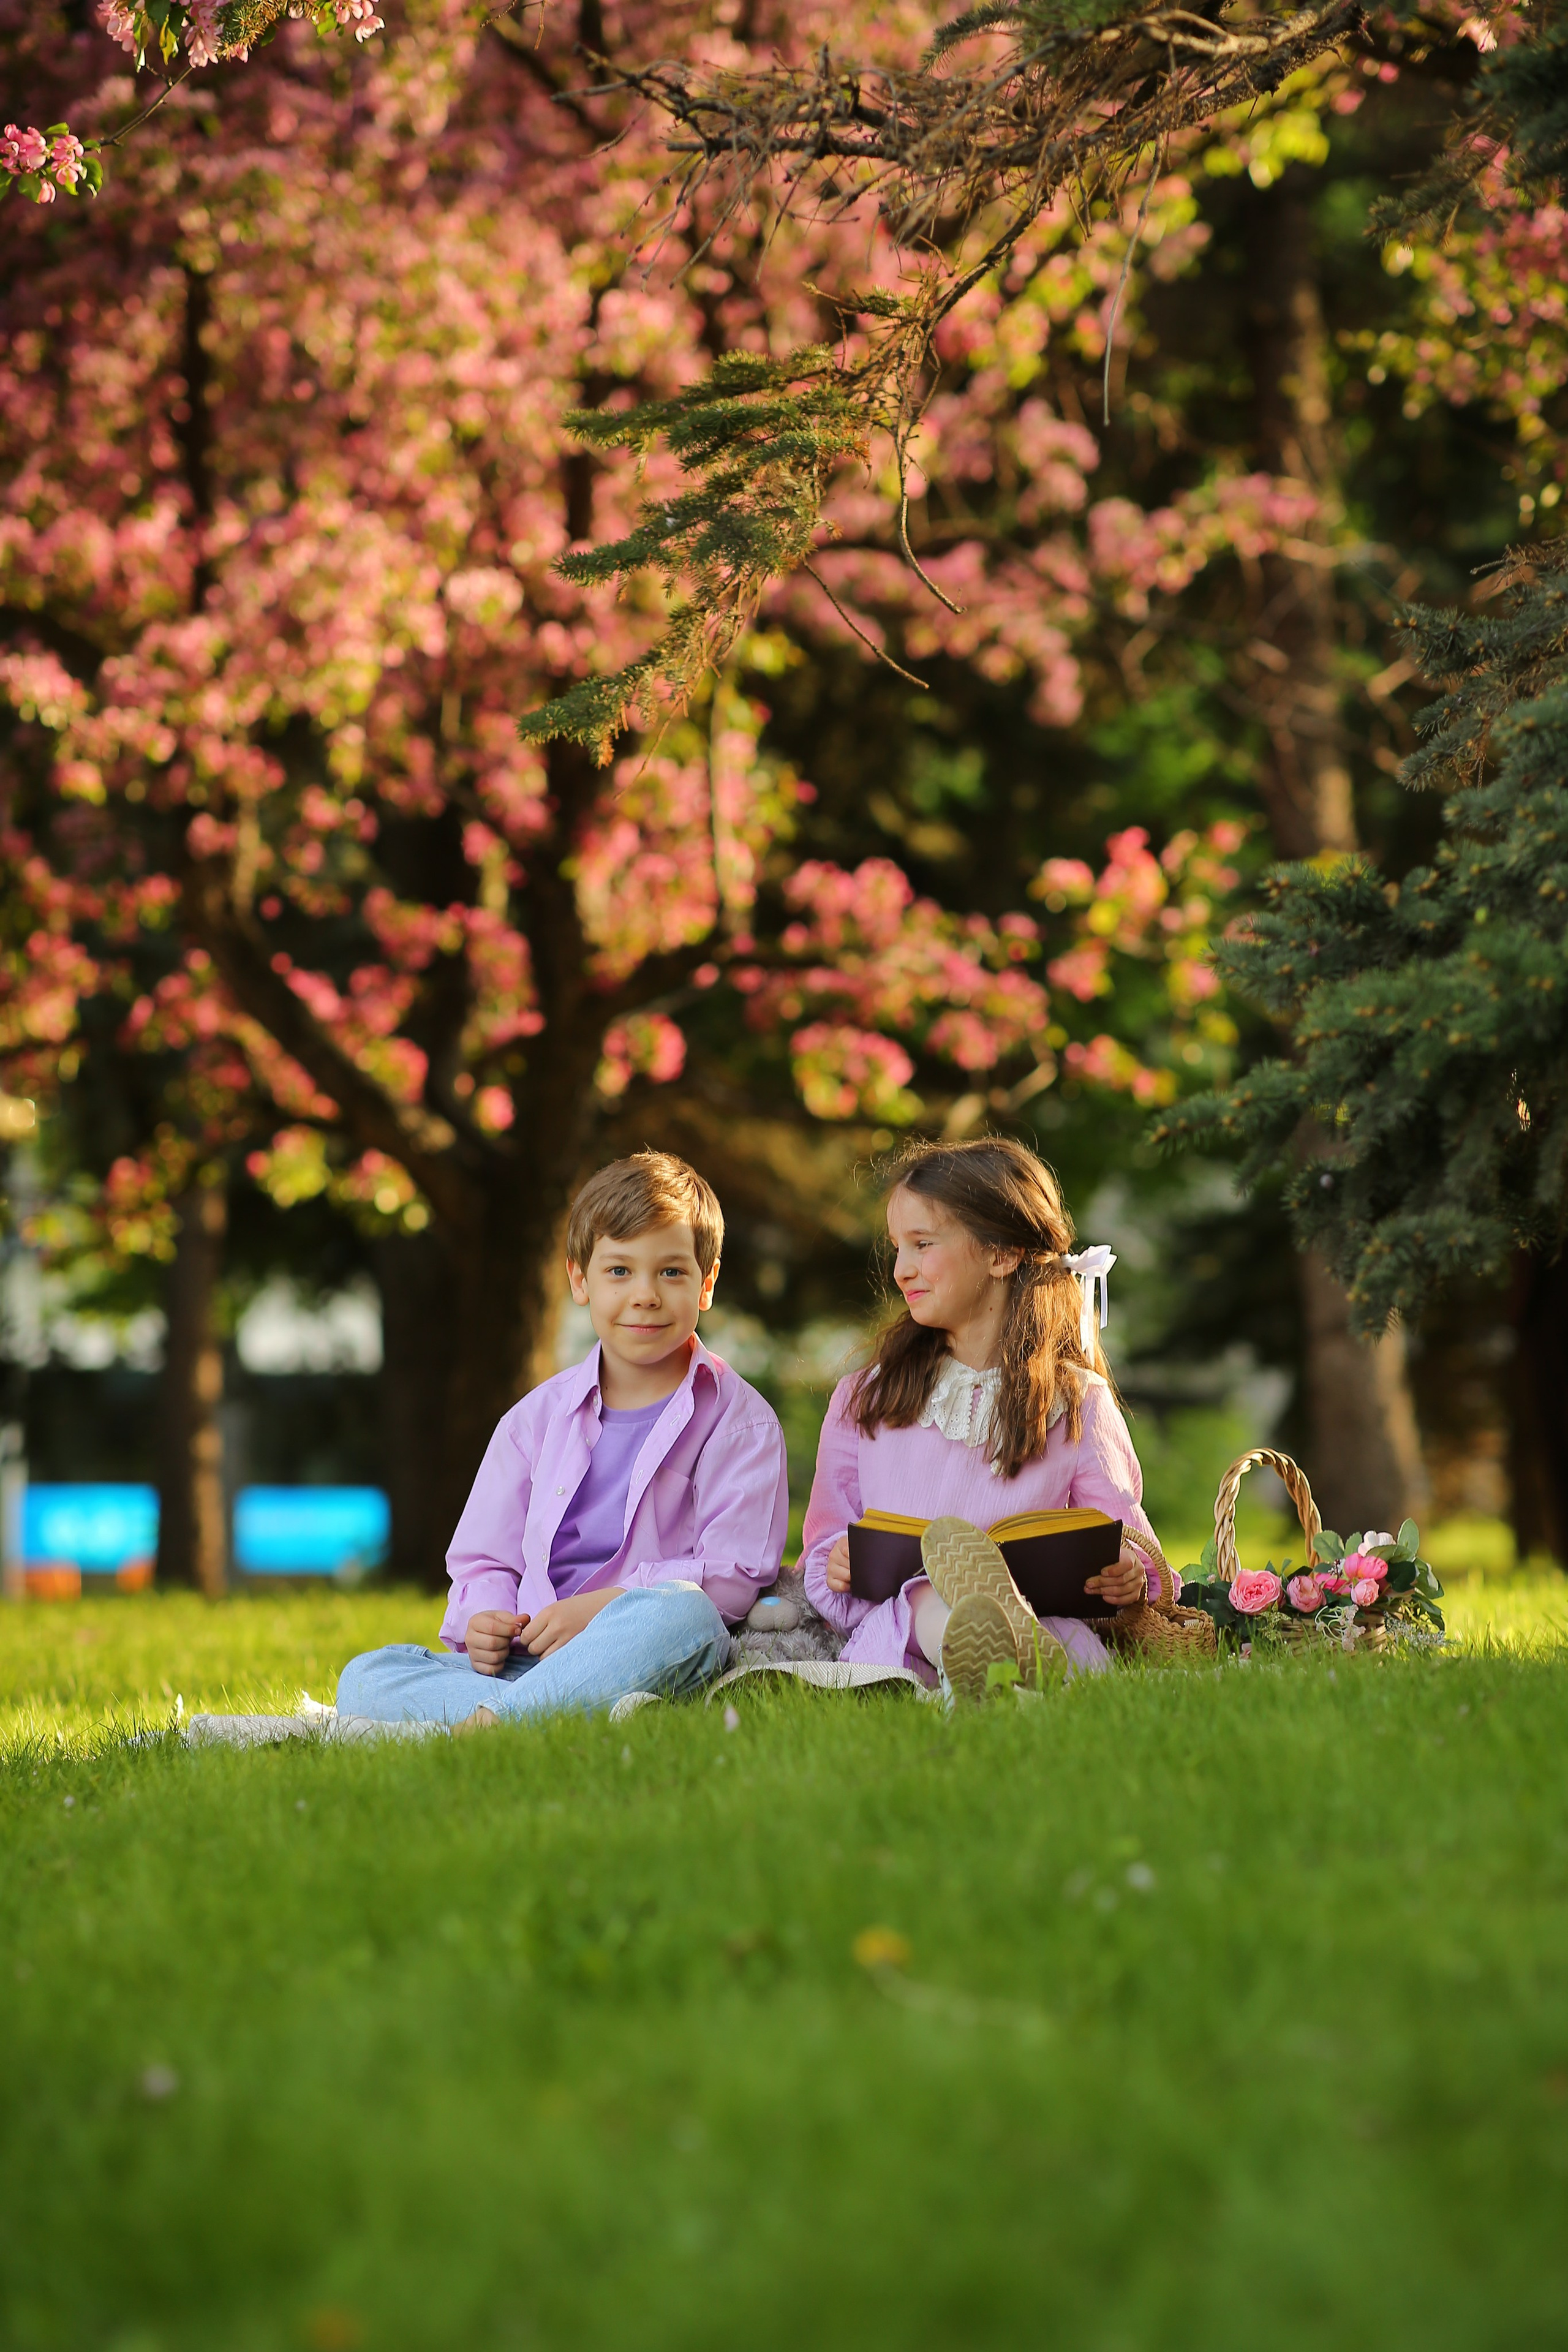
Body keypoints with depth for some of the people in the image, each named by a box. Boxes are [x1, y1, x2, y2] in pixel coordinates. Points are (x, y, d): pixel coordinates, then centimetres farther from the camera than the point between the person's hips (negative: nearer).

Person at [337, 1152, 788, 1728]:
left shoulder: (738, 1420, 6)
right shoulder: (538, 1418, 18)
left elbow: (735, 1572, -6)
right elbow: (484, 1558, 19)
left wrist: (601, 1607, -17)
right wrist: (483, 1621, -6)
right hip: (531, 1656, 4)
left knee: (681, 1611, -39)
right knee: (364, 1679, -19)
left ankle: (492, 1720, -41)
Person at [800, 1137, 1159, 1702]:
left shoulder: (1079, 1406, 14)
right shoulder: (862, 1401, 22)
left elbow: (1128, 1548, 13)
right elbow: (824, 1550, 23)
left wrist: (1131, 1580, -11)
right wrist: (834, 1569, -1)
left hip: (1044, 1616, -1)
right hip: (895, 1627, 1)